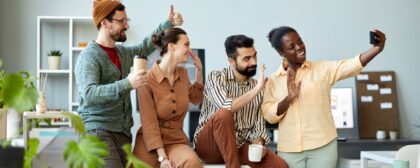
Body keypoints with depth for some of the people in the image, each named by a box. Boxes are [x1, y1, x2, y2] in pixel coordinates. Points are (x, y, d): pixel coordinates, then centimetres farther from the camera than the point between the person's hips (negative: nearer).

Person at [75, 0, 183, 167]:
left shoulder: (124, 52, 14)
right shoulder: (88, 56, -9)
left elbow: (146, 46, 31)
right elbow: (89, 93, -23)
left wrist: (168, 23, 20)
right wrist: (127, 84, -33)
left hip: (123, 131, 7)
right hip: (97, 130, -7)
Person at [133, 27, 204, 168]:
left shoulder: (182, 73, 6)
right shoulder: (147, 80, -12)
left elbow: (196, 99, 26)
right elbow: (149, 124, -15)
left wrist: (199, 70, 14)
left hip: (176, 140, 3)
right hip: (150, 143, -3)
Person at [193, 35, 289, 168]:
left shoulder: (257, 88, 8)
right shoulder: (216, 77, -7)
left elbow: (258, 125, 6)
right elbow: (226, 108, -26)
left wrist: (258, 143, -15)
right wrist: (257, 89, -27)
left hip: (239, 146, 4)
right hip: (210, 145, -4)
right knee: (223, 114, -35)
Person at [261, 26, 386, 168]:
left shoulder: (322, 69, 3)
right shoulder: (273, 80, 6)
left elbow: (350, 65, -11)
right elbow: (268, 115, 0)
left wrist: (376, 49, -26)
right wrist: (288, 98, -15)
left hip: (323, 145, -1)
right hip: (289, 150, 1)